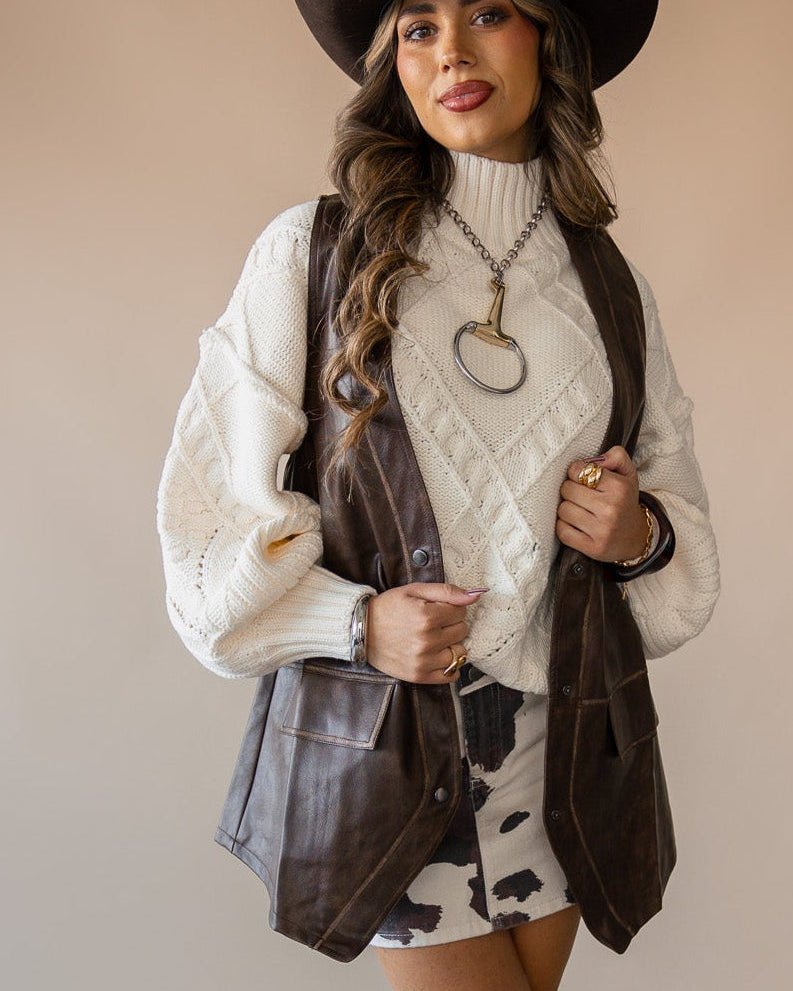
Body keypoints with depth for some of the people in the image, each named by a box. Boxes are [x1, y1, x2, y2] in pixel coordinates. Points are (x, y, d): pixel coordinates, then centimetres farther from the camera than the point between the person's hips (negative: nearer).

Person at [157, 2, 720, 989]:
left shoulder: (610, 284, 6)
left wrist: (644, 535, -8)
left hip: (561, 723, 4)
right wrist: (357, 622, -17)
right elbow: (216, 494, -4)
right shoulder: (309, 249, -4)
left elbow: (676, 494, 15)